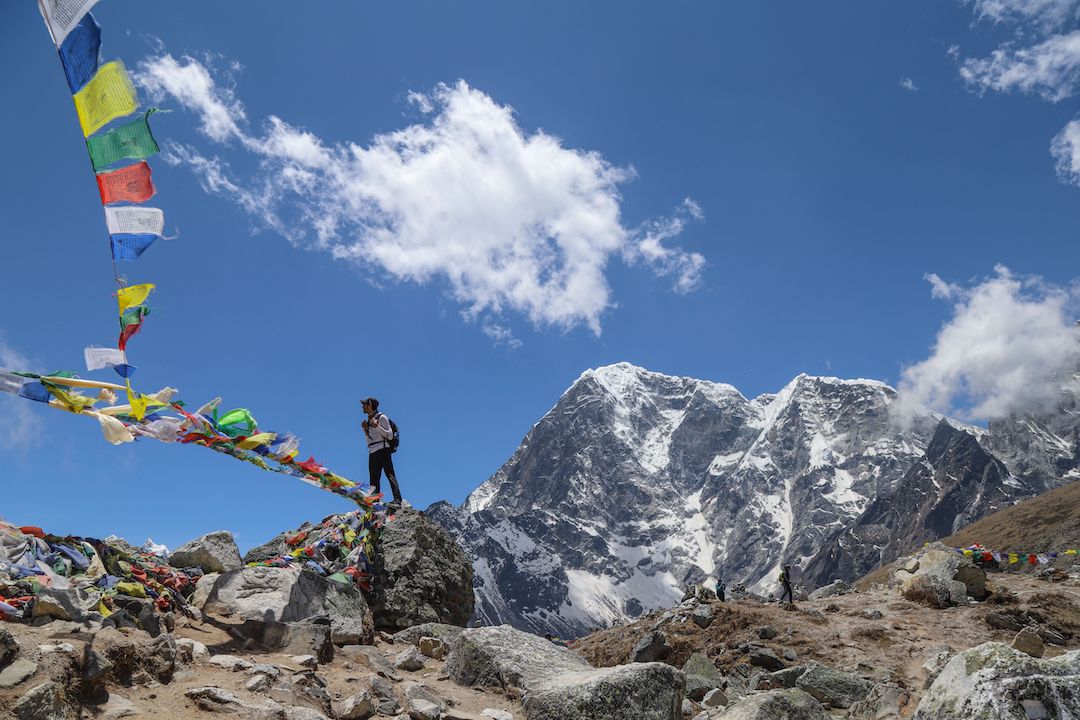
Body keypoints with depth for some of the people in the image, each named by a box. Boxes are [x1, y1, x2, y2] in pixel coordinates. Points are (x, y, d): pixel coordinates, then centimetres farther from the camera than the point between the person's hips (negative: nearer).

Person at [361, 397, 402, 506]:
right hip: (372, 452, 8)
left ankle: (397, 500, -25)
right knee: (374, 480, 2)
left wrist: (377, 426, -13)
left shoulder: (382, 417, 2)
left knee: (390, 474, -16)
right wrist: (365, 429, 9)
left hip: (382, 450, -8)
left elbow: (390, 436, -6)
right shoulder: (368, 421, 23)